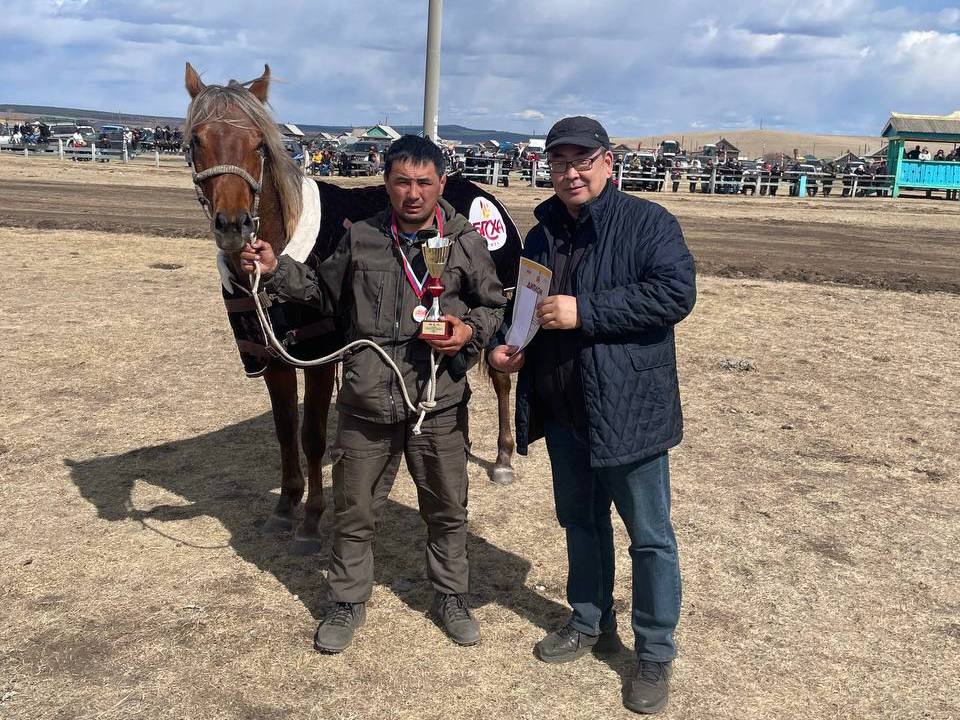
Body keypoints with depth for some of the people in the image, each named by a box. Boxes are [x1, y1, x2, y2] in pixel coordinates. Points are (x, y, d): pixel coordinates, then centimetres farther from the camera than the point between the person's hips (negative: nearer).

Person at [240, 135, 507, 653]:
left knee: (447, 509, 15)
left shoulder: (466, 242, -3)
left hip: (439, 403, -1)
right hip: (366, 401, 1)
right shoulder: (361, 239, 3)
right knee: (354, 511, 12)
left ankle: (450, 596, 36)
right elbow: (325, 292, 17)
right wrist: (276, 271, 5)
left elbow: (495, 306, 6)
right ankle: (348, 601, 32)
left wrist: (471, 331, -13)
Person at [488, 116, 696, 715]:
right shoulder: (542, 234, 10)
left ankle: (656, 653, 22)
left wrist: (584, 311, -27)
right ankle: (591, 621, 41)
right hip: (562, 411, 7)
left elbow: (676, 293, -23)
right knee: (580, 523, 21)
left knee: (649, 536, 6)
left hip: (629, 410, -6)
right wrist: (503, 343, 0)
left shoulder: (648, 223, -10)